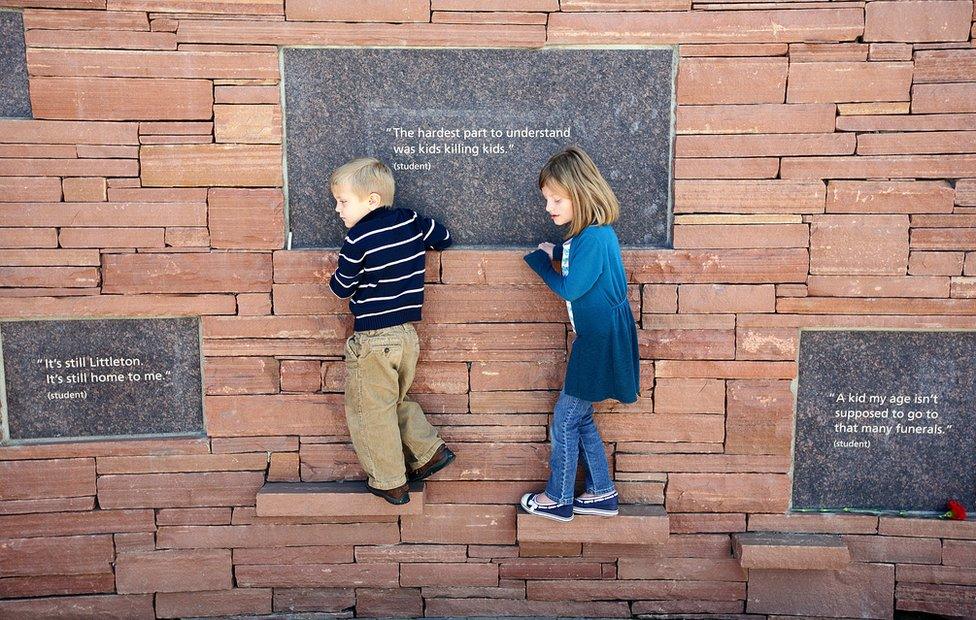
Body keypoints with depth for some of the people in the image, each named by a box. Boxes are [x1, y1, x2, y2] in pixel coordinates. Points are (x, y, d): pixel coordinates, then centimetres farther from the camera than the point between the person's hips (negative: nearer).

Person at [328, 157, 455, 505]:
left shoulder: (359, 240, -16)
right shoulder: (411, 222, 1)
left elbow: (342, 287, -6)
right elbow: (443, 237, 18)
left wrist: (333, 277, 15)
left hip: (372, 341, -7)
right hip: (408, 335, 7)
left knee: (370, 411, 8)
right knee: (397, 401, 26)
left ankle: (390, 483, 15)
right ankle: (430, 452, 20)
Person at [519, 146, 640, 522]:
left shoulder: (594, 238, -22)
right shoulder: (585, 233, 7)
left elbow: (569, 289, -18)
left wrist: (539, 261, -4)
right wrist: (554, 253, 2)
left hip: (600, 346, -10)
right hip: (593, 340, 10)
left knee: (565, 420, 2)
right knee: (580, 419, 17)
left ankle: (559, 500, 18)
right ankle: (602, 494, 27)